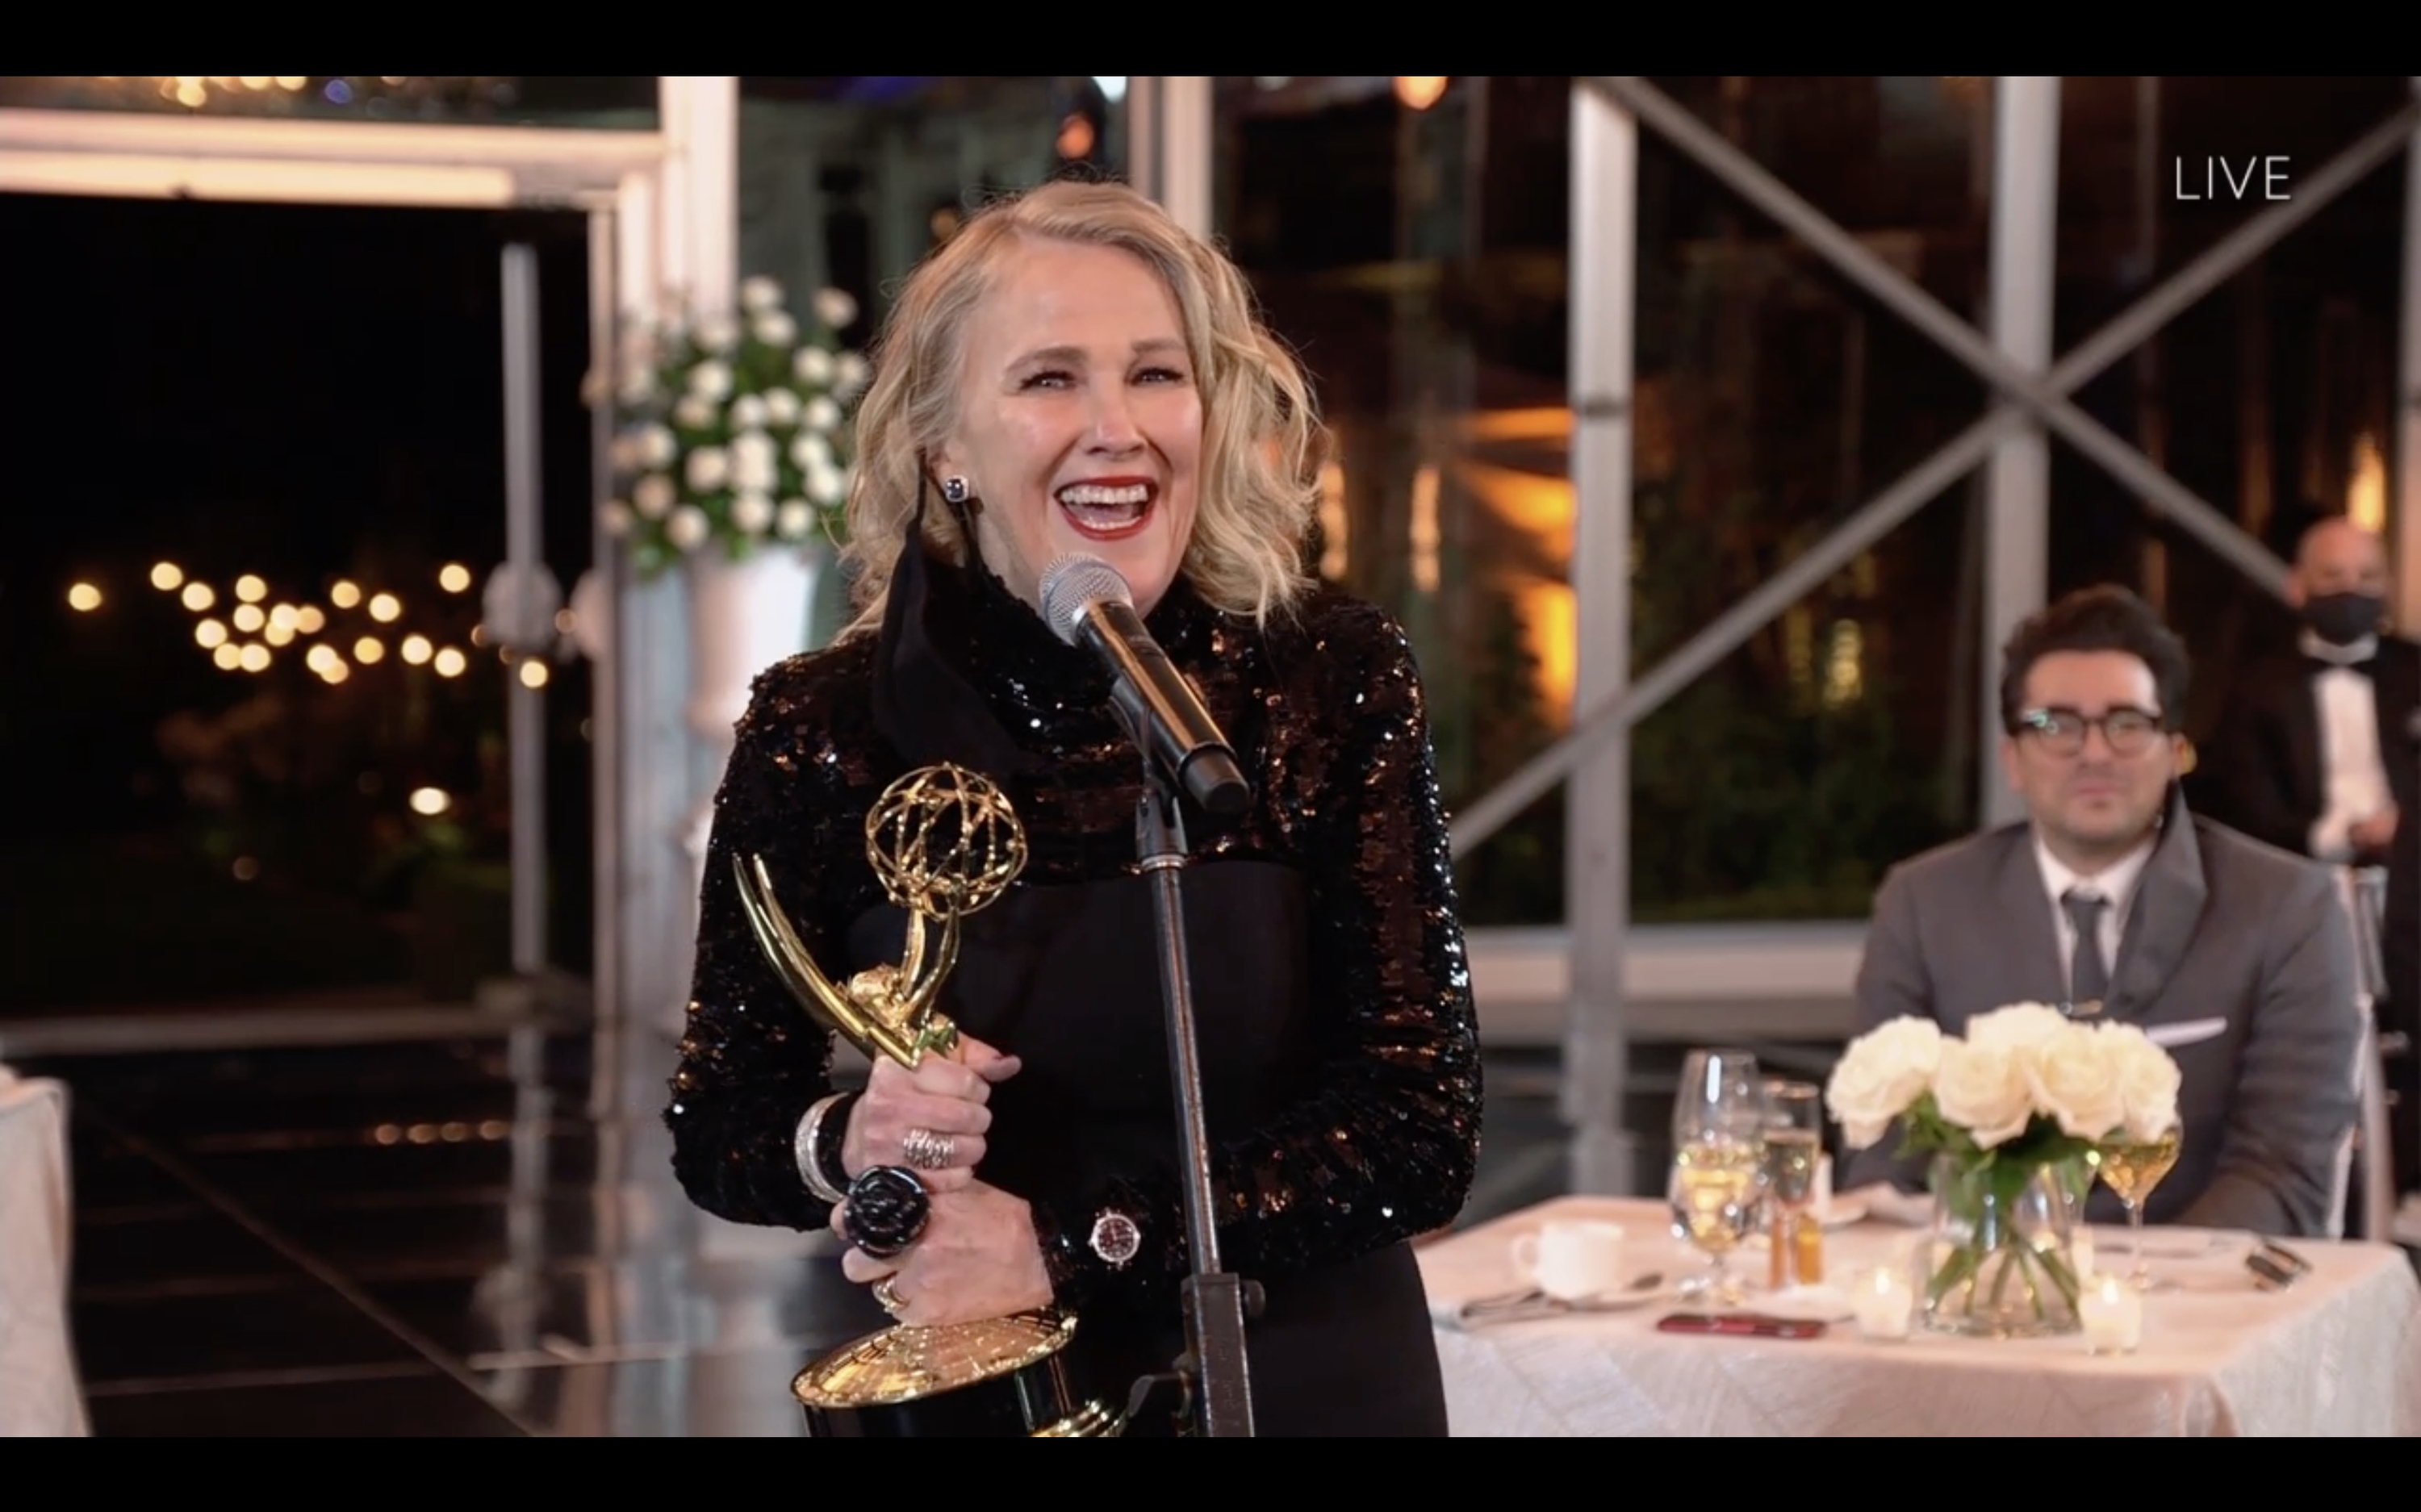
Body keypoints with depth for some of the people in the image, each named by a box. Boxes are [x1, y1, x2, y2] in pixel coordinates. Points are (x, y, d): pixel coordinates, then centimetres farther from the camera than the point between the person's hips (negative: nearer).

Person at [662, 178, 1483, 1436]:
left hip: (1303, 1388, 0)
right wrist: (846, 1143, -21)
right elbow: (715, 1124, 0)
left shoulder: (1332, 682, -11)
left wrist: (1071, 1247, -21)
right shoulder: (825, 730, -10)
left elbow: (1420, 1129, -13)